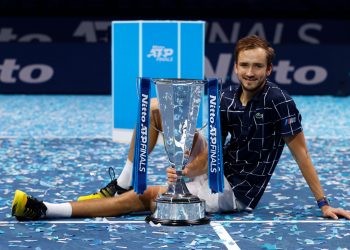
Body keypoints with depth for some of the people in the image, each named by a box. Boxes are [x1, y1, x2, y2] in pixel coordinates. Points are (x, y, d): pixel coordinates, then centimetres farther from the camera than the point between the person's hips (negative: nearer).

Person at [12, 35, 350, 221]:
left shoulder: (278, 101, -17)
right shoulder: (226, 99, 0)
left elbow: (300, 152, -13)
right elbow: (210, 151, -2)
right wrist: (187, 171, -23)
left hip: (237, 193, -7)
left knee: (147, 196, -21)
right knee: (155, 107, 0)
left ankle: (46, 210, -21)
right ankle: (122, 185, -1)